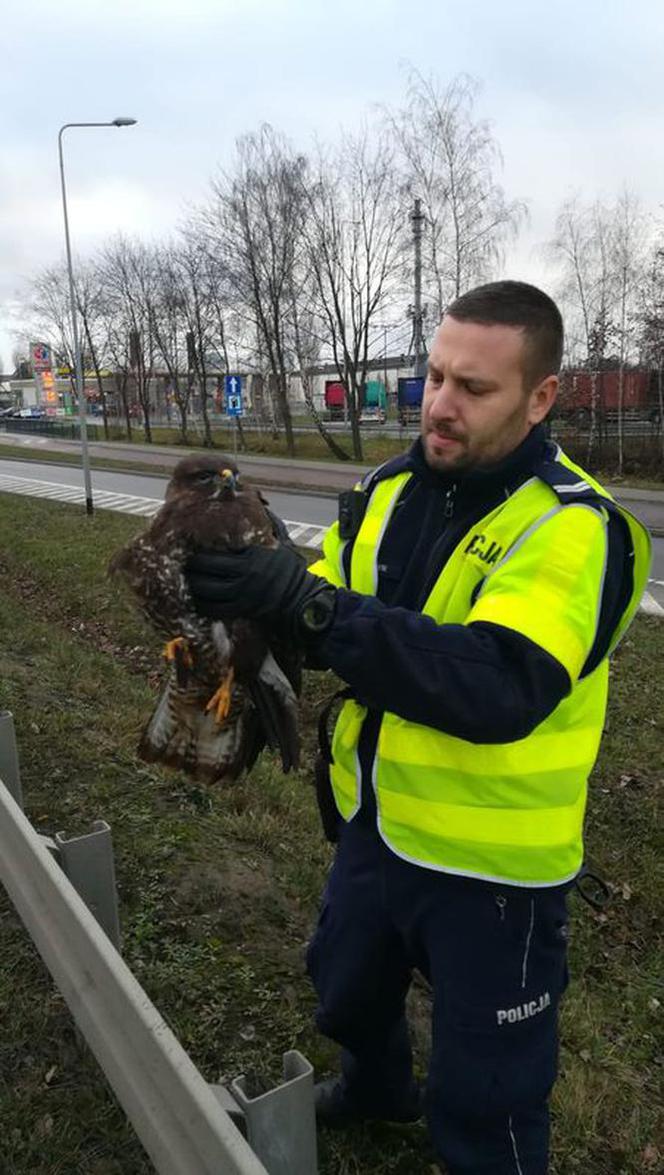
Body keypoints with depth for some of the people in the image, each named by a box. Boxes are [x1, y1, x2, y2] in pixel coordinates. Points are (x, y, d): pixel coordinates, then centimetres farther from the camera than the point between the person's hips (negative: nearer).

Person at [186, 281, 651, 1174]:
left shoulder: (573, 529, -22)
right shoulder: (388, 492, 0)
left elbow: (499, 687, -36)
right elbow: (332, 629, 3)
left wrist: (312, 605, -42)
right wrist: (262, 596, -19)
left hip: (489, 863, -7)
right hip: (375, 825, 7)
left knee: (486, 1093, 15)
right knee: (349, 991, 32)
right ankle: (378, 1086, 63)